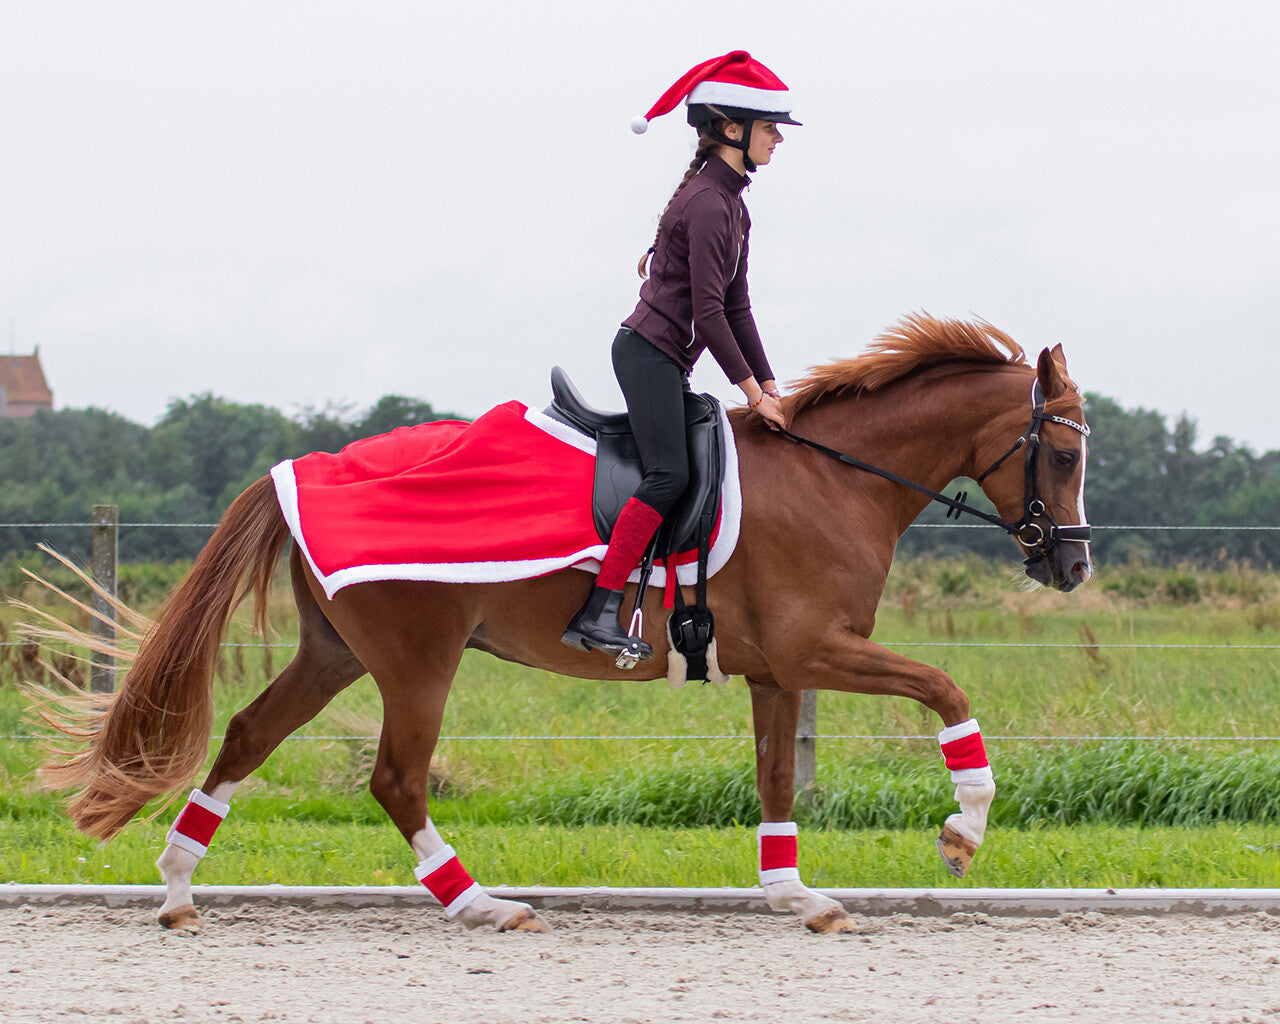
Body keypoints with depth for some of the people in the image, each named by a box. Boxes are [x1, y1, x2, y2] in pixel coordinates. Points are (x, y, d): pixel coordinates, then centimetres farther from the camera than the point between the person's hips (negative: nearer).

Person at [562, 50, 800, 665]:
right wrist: (751, 389, -14)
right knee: (669, 475, -22)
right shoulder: (707, 204, -16)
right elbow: (709, 310, -19)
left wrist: (768, 387, 13)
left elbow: (735, 305, 17)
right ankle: (598, 614, -28)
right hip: (649, 352, -11)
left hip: (666, 361, 11)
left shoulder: (730, 201, 15)